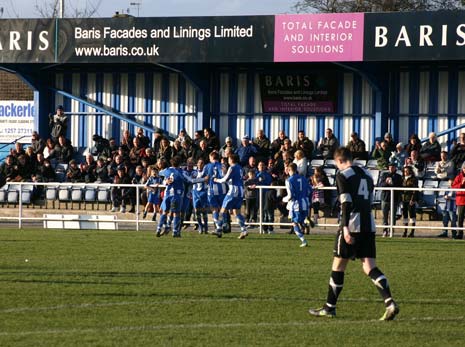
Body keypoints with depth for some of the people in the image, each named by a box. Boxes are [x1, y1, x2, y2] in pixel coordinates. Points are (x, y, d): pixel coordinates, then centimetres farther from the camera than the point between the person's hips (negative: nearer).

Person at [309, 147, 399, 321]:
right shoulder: (366, 174, 18)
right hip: (369, 226, 6)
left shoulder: (343, 175, -4)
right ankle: (390, 303, -18)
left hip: (352, 225, -6)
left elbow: (346, 202, -14)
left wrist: (346, 228, -20)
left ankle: (329, 308, 15)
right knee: (370, 268, 1)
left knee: (338, 266, 6)